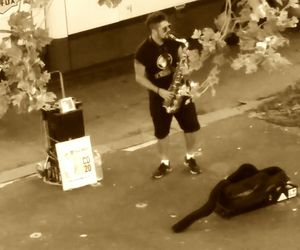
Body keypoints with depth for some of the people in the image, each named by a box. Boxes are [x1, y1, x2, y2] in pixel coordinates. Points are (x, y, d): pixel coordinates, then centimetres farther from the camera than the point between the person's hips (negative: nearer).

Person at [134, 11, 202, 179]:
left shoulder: (173, 42, -8)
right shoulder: (144, 51, -19)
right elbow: (140, 77, -12)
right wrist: (159, 91, -19)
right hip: (159, 95, -3)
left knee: (192, 126, 8)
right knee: (162, 131, 11)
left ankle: (190, 158, 30)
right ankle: (165, 163, 29)